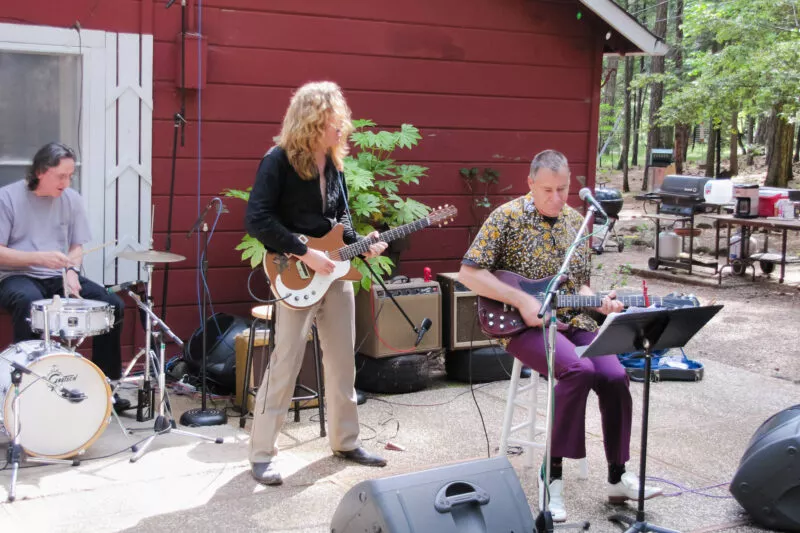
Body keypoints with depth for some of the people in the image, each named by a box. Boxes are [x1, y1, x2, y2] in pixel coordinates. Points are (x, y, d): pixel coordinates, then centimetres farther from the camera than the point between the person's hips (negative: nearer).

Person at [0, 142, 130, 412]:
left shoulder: (71, 199, 4)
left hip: (59, 277, 5)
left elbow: (77, 247, 9)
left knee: (113, 305, -13)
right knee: (30, 303, -38)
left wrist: (71, 271, -12)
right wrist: (39, 258, -25)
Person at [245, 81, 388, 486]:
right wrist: (305, 254, -22)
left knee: (343, 362, 13)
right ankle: (262, 453, 6)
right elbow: (257, 220, -20)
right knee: (284, 364, -5)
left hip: (336, 273, 7)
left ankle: (345, 441, 28)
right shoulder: (279, 160, -12)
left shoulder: (334, 163, 10)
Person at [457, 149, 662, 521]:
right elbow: (468, 273, -13)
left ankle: (617, 477, -1)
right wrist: (520, 299, -20)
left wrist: (598, 301, -5)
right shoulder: (507, 217, -8)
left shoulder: (576, 221, 11)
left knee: (614, 376, -17)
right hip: (524, 325, -6)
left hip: (572, 321, 6)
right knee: (579, 370, -31)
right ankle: (552, 474, -19)